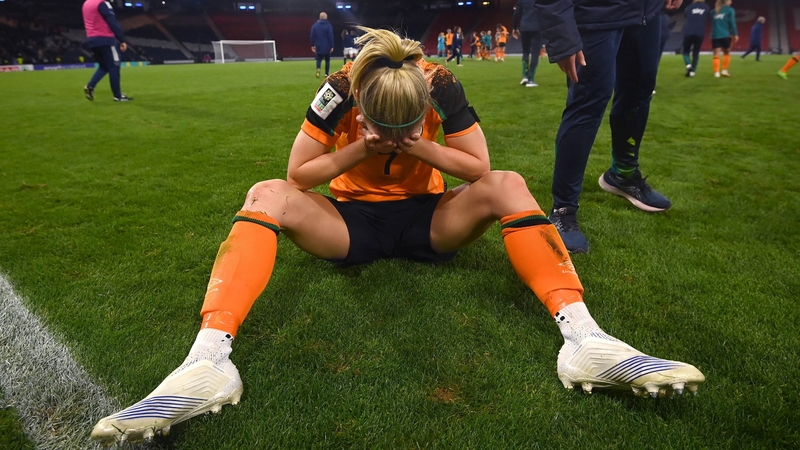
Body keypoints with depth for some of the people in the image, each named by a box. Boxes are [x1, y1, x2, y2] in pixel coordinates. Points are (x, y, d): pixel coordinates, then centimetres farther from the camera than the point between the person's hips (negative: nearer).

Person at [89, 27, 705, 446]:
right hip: (352, 220, 0)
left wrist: (419, 147, -26)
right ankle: (209, 360, -42)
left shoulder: (441, 86, -16)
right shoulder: (340, 91, -17)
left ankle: (584, 341, -36)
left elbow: (480, 166, -12)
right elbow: (297, 174, -13)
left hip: (427, 219, 1)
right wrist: (359, 150, -26)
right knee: (267, 195, -27)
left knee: (507, 185, -25)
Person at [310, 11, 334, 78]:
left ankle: (318, 69, -24)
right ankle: (326, 74, 8)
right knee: (327, 60, 10)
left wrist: (312, 45, 10)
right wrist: (331, 46, -4)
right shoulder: (328, 25, -6)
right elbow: (331, 37, -9)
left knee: (319, 59, 6)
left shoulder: (315, 25, 4)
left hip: (318, 46, 2)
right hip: (327, 46, -2)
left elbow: (312, 36, 3)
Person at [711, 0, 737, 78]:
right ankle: (724, 70, 11)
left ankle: (716, 72, -14)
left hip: (715, 36, 2)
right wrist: (735, 34, -1)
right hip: (725, 35, -2)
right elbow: (732, 23, -5)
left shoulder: (715, 11, 14)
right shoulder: (730, 10, 1)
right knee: (727, 53, 16)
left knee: (716, 55, -2)